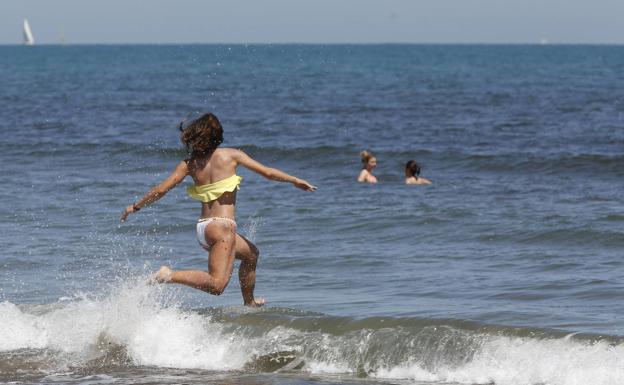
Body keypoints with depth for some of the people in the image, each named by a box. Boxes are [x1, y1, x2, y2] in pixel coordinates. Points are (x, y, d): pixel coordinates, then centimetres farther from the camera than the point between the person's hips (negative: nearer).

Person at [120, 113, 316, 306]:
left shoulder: (189, 164, 6)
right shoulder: (231, 155, -1)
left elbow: (161, 189, 3)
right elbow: (267, 172, 2)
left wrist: (136, 206, 16)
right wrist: (296, 181, 15)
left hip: (202, 227, 7)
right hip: (222, 226, -7)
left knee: (250, 253, 31)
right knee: (217, 284, -16)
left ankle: (249, 302, 45)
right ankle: (170, 275, -28)